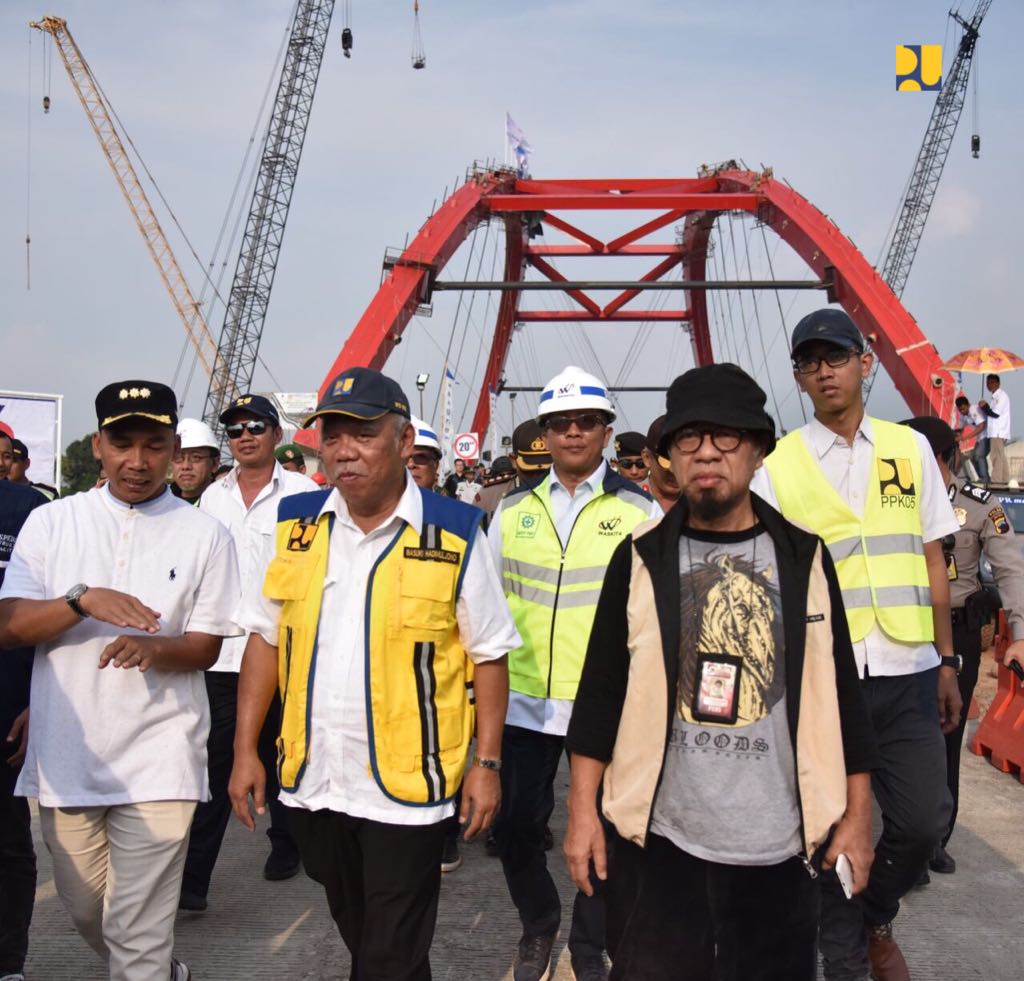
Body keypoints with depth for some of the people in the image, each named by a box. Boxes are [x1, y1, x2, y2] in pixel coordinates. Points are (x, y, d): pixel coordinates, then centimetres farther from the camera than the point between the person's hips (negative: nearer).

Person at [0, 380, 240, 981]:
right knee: (85, 908, 19)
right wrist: (83, 599, -20)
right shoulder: (50, 522, 4)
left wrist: (153, 646, -21)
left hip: (158, 762, -3)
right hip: (64, 754, 3)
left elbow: (207, 648, 1)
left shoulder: (206, 535, -1)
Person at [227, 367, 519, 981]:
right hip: (312, 778, 5)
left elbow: (489, 654, -4)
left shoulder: (454, 533, -10)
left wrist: (487, 762, -6)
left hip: (406, 788, -4)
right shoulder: (297, 523, 2)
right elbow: (266, 638, 7)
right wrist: (245, 749, 4)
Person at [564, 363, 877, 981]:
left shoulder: (804, 558, 2)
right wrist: (582, 809, -1)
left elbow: (840, 691, 5)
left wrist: (857, 814, 6)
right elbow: (601, 689, 1)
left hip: (780, 844, 1)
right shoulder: (641, 559, -1)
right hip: (656, 838, 0)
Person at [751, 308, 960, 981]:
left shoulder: (910, 448, 8)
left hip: (908, 673, 2)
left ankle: (877, 919, 33)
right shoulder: (777, 466, -1)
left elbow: (932, 561, 11)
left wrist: (947, 660, 10)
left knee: (922, 821, 3)